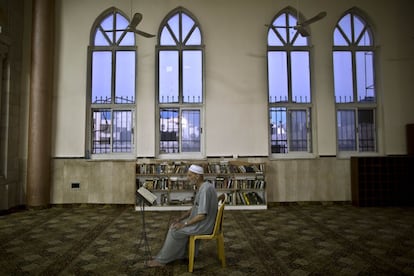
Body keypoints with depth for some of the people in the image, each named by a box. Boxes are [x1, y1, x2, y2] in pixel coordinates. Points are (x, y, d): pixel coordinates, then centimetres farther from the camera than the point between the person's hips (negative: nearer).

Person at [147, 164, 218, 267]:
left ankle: (162, 260, 11)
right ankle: (181, 254, 19)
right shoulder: (202, 187, 7)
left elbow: (202, 215, -28)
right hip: (199, 221, 10)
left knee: (175, 230, -5)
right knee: (175, 225, 12)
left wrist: (184, 224, -19)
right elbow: (195, 208, 16)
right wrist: (181, 218, 7)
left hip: (203, 225, -10)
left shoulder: (205, 190, -27)